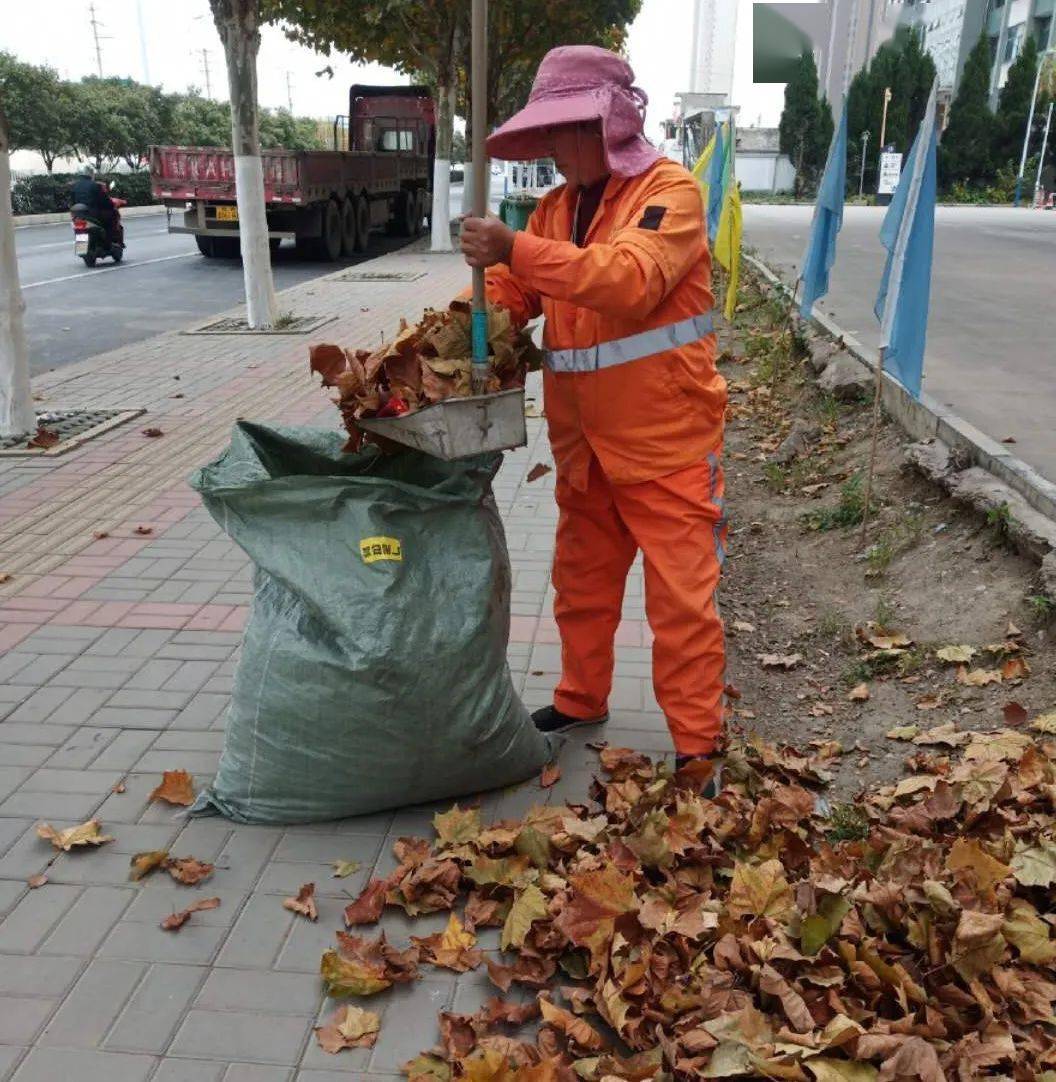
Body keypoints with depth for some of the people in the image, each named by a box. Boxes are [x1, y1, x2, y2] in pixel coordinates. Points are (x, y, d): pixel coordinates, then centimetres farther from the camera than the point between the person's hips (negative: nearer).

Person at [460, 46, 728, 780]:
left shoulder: (671, 190, -10)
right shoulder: (557, 208, 12)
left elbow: (632, 278, -28)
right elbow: (510, 294, 9)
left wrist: (517, 251, -34)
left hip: (668, 439, -7)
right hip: (585, 443, 7)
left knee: (682, 594, -2)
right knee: (582, 581, 18)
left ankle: (698, 743, 9)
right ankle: (581, 700, 36)